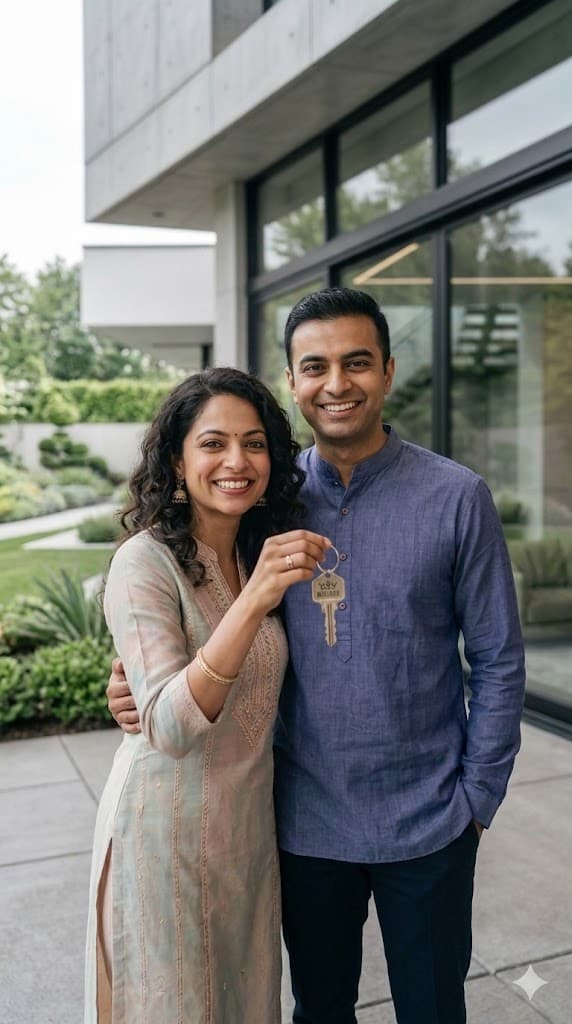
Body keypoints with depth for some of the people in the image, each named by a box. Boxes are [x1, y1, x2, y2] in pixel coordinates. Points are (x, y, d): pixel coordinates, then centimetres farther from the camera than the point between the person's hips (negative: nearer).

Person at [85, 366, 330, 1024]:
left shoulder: (263, 556, 2)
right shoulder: (145, 562, -20)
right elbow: (169, 728, -30)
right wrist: (253, 601, -38)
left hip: (251, 823, 6)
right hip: (169, 831, -6)